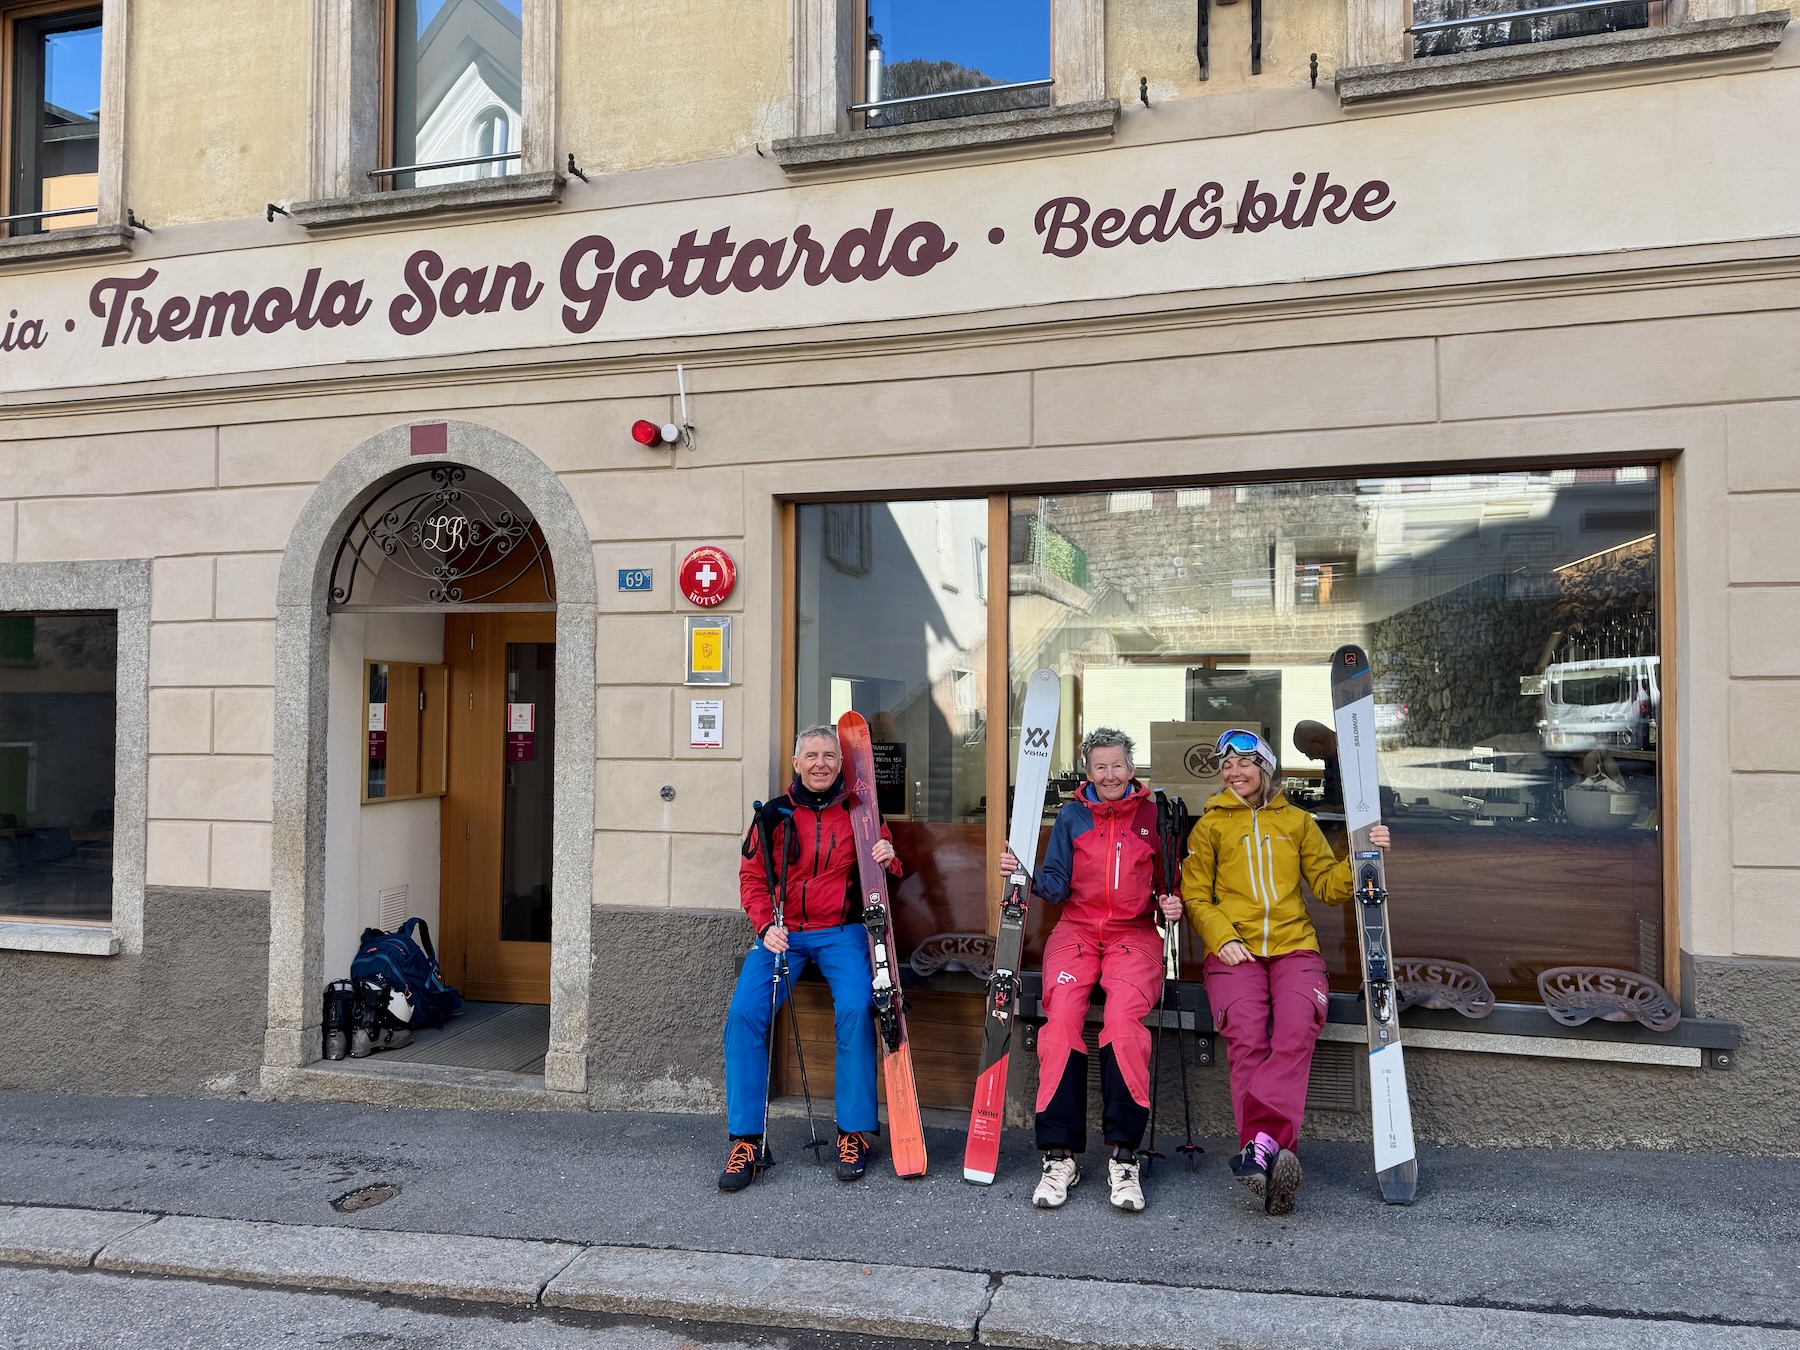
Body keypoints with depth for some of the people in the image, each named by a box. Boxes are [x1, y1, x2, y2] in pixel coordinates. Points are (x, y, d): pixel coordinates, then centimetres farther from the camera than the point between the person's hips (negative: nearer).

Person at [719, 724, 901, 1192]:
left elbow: (886, 876, 9)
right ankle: (747, 1140, -6)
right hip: (782, 932, 2)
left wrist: (889, 859, -15)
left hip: (841, 932, -1)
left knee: (855, 1009, -25)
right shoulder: (775, 814, 6)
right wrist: (766, 926, -8)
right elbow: (752, 876, 7)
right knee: (744, 1014, -17)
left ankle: (855, 1133, -8)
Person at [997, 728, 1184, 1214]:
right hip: (1076, 929, 1)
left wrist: (1171, 904, -3)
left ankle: (1124, 1155, -24)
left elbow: (1167, 882, 18)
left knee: (1124, 1014, -31)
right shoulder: (1071, 816, 12)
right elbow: (1057, 886, 7)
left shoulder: (1154, 815, 11)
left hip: (1134, 932, -1)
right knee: (1061, 1014, -28)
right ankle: (1059, 1155, -22)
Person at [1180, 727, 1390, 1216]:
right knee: (1246, 1038, -27)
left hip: (1293, 946, 1)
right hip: (1234, 950, -1)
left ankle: (1260, 1145, -41)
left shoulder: (1297, 821, 22)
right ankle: (1273, 1156, -35)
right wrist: (1223, 937, -6)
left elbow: (1329, 885, 18)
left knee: (1296, 1031, -29)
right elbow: (1195, 895, 11)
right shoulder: (1210, 825, 19)